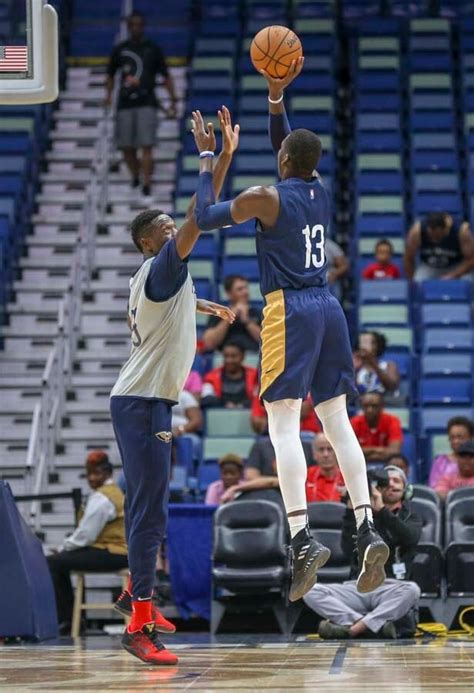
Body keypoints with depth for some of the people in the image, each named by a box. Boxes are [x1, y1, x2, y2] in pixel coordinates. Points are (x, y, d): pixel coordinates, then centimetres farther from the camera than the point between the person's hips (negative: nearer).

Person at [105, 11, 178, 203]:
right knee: (126, 147, 2)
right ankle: (135, 178, 27)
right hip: (125, 104, 3)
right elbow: (110, 75, 22)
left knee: (146, 146, -12)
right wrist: (108, 95, 8)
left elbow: (166, 76, 6)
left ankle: (147, 187, -13)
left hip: (147, 103, -3)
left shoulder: (153, 49, 5)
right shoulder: (119, 50, 11)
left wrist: (173, 102, 0)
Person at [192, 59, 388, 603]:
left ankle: (302, 540, -22)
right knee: (337, 424, 6)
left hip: (289, 312, -6)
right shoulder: (320, 191, 11)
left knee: (283, 426, -10)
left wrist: (207, 159, 12)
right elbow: (292, 152, 29)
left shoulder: (265, 197, -7)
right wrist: (276, 95, 23)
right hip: (329, 310, 6)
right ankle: (367, 532, -5)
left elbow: (205, 217, 2)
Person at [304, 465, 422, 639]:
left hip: (392, 588, -2)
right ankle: (377, 625, -36)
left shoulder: (411, 518, 15)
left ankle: (352, 628, -36)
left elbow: (411, 538, -10)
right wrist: (351, 511, -7)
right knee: (312, 592, -23)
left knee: (412, 590, -36)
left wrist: (381, 510, -16)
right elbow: (349, 551, -1)